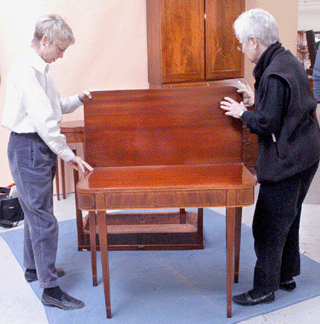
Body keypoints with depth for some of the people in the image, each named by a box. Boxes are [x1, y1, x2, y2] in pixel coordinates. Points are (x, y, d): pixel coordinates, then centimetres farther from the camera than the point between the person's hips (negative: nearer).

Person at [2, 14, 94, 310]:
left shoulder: (39, 69, 15)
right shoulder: (27, 69, -18)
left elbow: (55, 108, 23)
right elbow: (42, 119, -24)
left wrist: (78, 100, 7)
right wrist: (68, 154, -21)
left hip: (40, 148, 11)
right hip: (29, 148, -10)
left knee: (35, 212, 20)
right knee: (43, 218, -6)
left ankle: (34, 267, 36)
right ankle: (50, 288, 3)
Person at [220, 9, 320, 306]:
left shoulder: (274, 75, -23)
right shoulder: (289, 61, 9)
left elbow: (267, 124, -23)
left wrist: (243, 113, -7)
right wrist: (256, 101, 13)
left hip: (285, 162, -10)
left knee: (268, 226, 1)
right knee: (288, 219, 21)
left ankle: (264, 288, 14)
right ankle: (287, 275, 36)